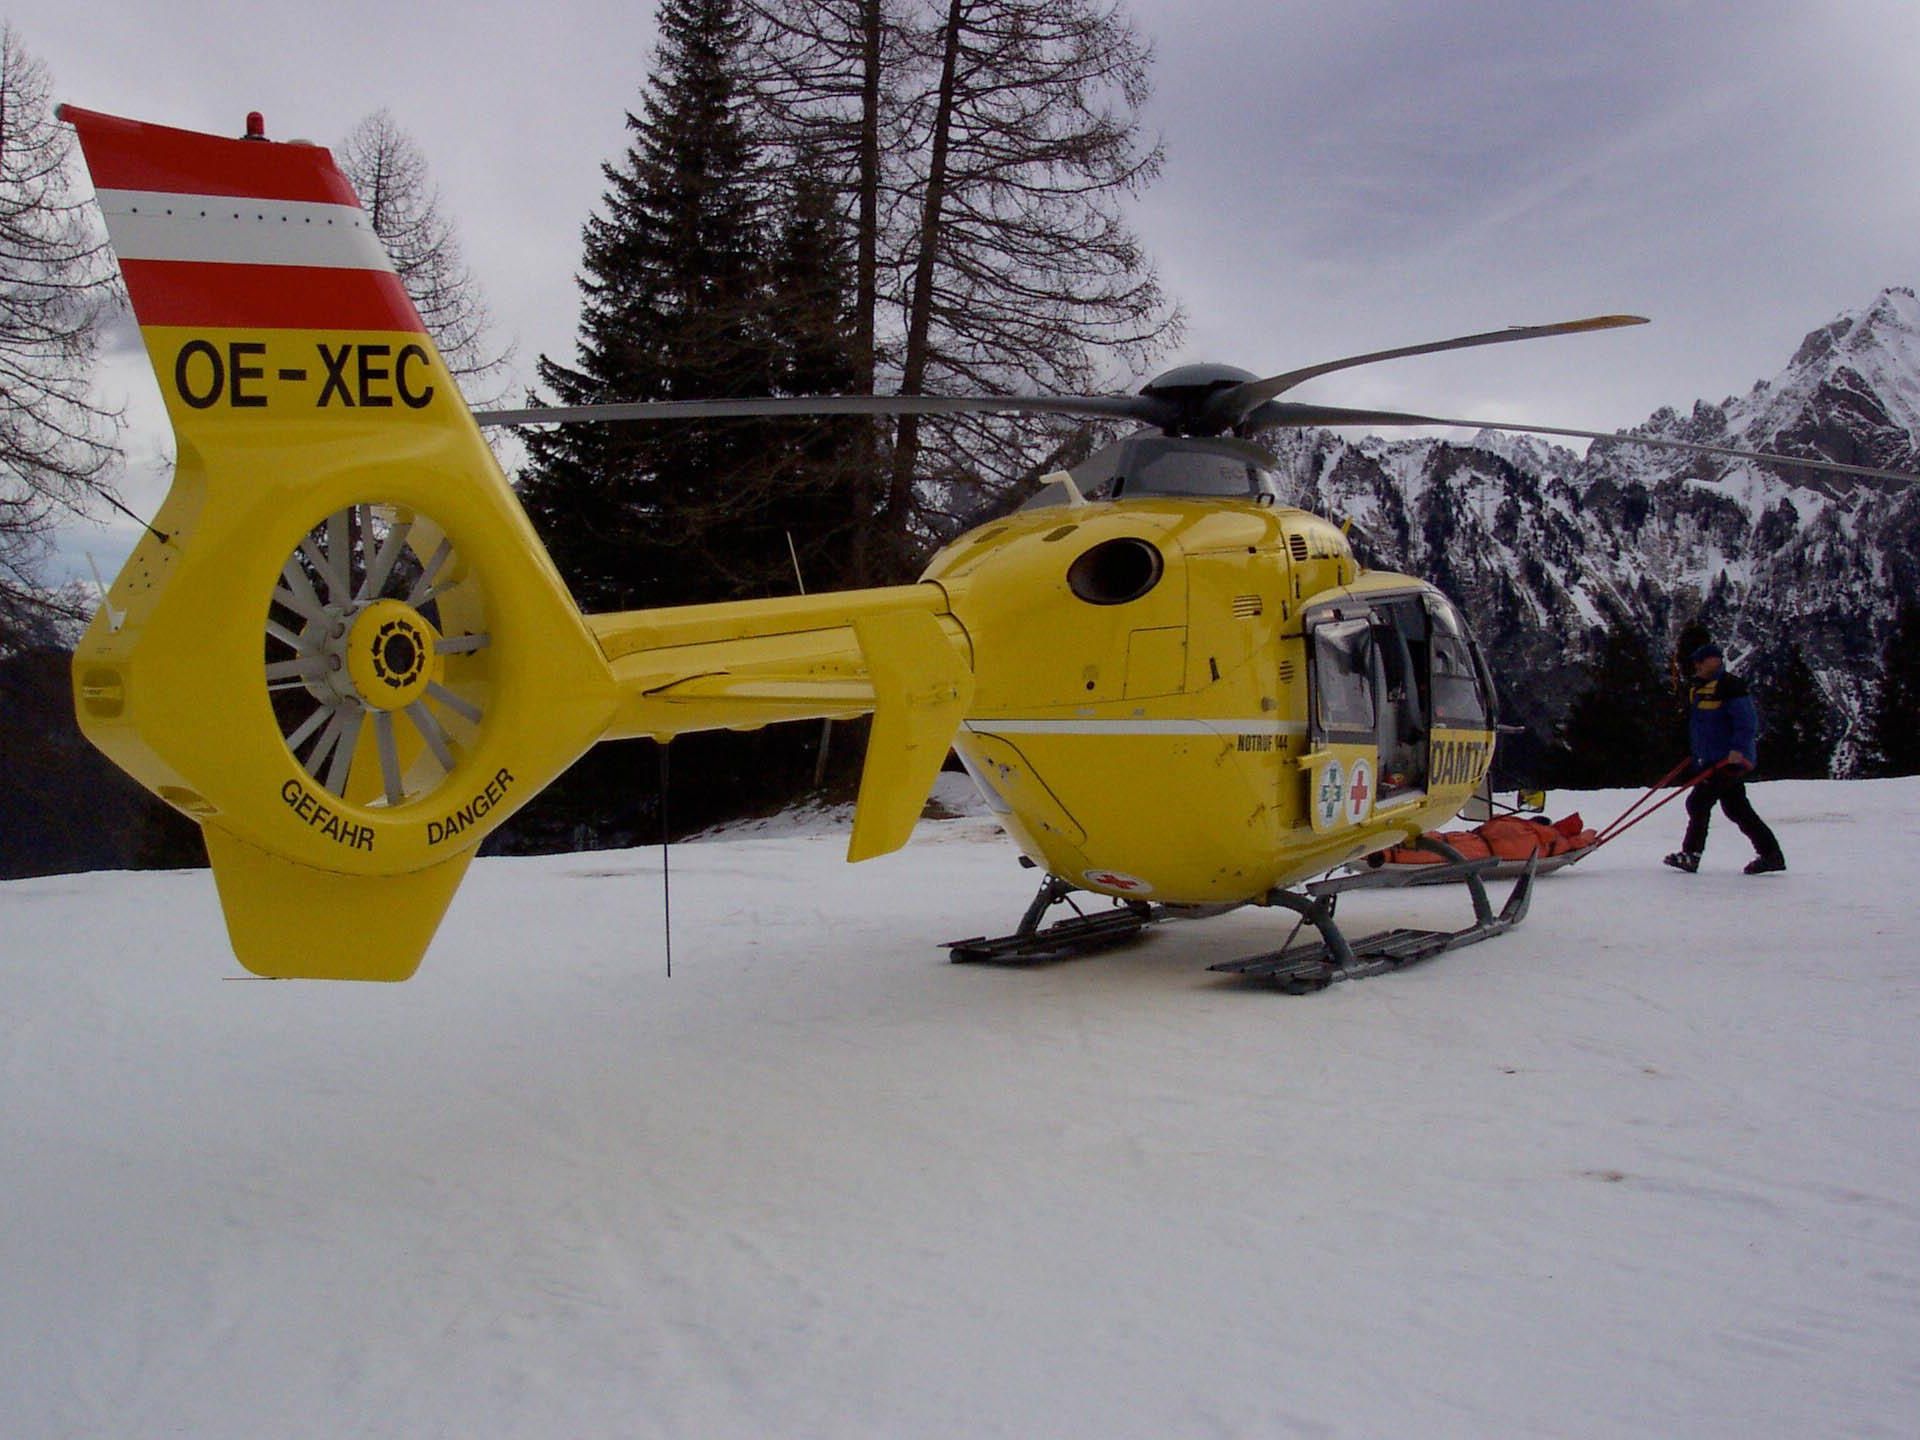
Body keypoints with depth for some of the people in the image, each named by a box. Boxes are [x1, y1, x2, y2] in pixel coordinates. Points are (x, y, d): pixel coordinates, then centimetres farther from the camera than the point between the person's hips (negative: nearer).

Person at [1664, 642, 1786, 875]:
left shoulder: (1730, 686, -13)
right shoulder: (1698, 687, 17)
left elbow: (1747, 720, -19)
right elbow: (1694, 725, 24)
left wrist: (1738, 749, -27)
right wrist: (1696, 756, 23)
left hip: (1732, 760, -10)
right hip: (1714, 761, 10)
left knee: (1698, 802, -9)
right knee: (1737, 808, 10)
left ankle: (1690, 855, -3)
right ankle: (1770, 854, 15)